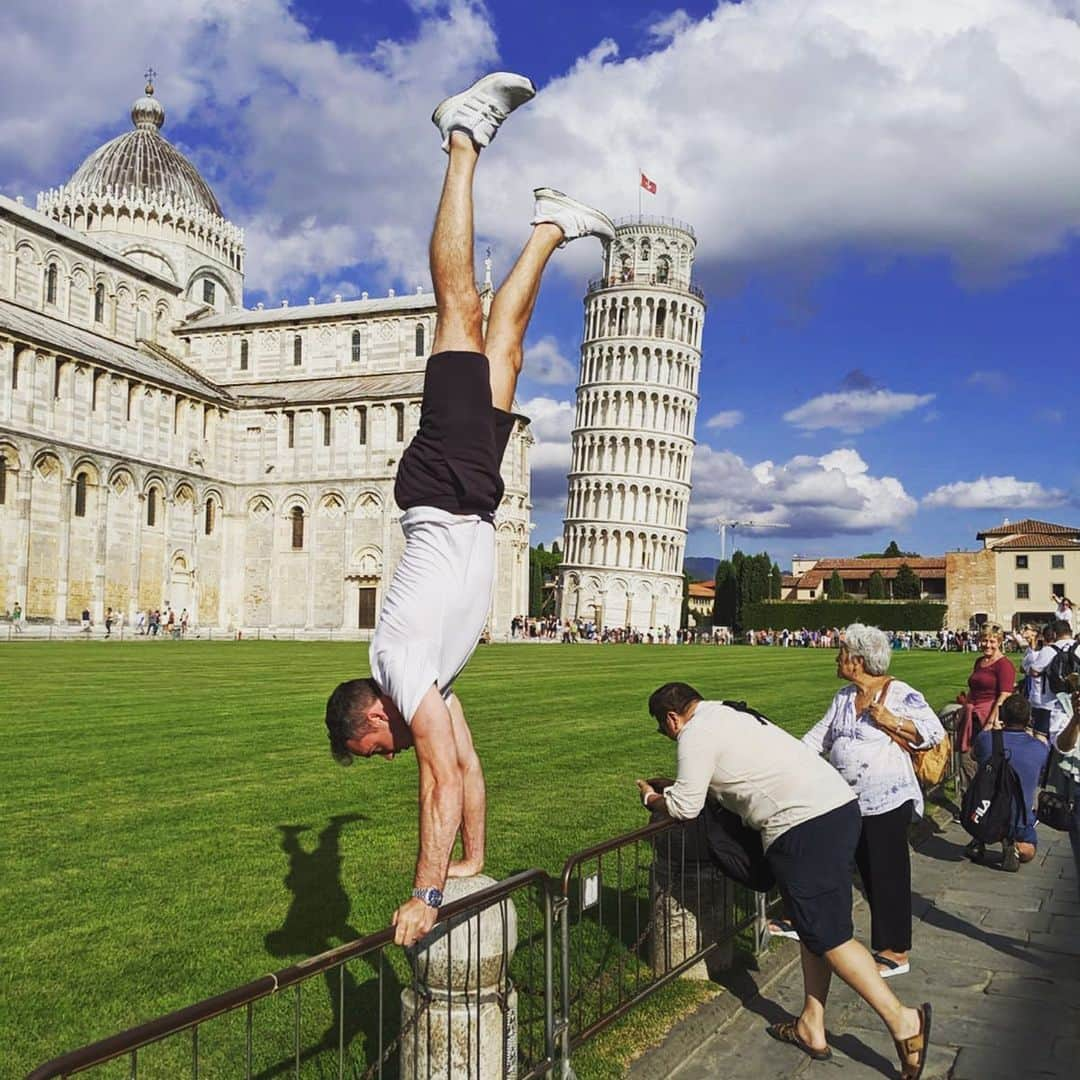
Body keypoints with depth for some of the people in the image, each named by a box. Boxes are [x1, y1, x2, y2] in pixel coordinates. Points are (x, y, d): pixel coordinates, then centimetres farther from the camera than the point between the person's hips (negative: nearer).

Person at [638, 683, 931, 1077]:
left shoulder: (696, 734, -4)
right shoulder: (728, 713, 24)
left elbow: (684, 807, -4)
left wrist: (651, 798, 17)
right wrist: (674, 789, 33)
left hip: (805, 826, -10)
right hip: (841, 805, 10)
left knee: (828, 937, -4)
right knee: (813, 928, 16)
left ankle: (902, 1021, -4)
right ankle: (811, 1027, 23)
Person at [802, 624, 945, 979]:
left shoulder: (901, 695, -12)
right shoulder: (844, 697, 10)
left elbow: (934, 732, -15)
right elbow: (821, 734, 13)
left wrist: (892, 722, -22)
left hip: (888, 801, -7)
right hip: (852, 801, 7)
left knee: (889, 874, 1)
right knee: (869, 874, 13)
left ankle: (897, 952, 12)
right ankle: (885, 942, 25)